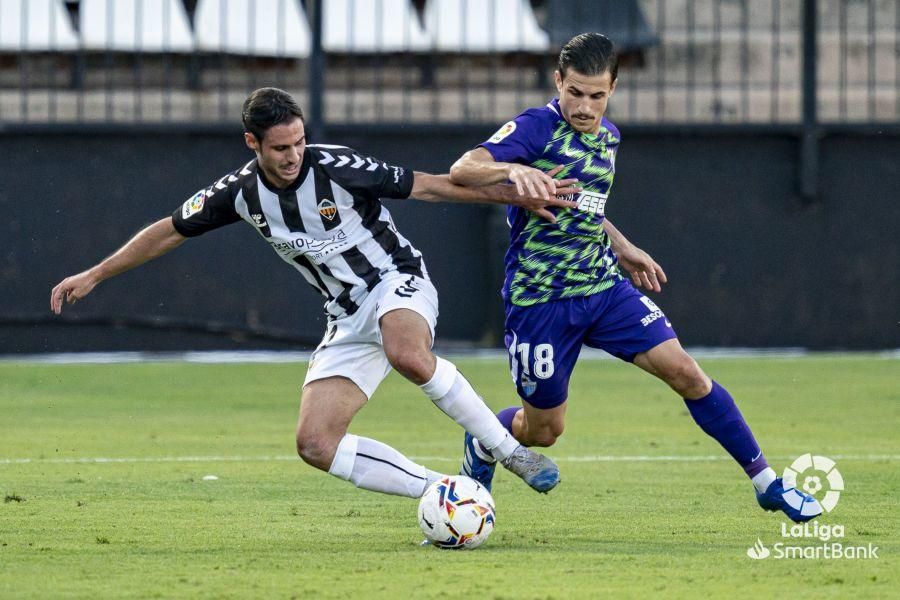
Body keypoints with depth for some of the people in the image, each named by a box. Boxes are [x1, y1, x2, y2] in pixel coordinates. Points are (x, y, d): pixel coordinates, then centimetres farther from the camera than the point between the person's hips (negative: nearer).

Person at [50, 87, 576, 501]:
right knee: (316, 444, -12)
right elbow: (172, 232, 10)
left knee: (408, 355, -41)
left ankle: (513, 451, -26)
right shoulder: (241, 193, -4)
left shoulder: (336, 168, -16)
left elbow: (426, 186, -10)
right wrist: (93, 276, 11)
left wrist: (516, 195, -11)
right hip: (350, 319, 5)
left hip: (398, 284, -5)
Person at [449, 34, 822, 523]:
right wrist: (513, 171, -46)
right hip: (540, 299, -5)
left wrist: (622, 248, 26)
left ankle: (766, 483, 0)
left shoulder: (607, 137, 9)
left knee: (684, 372, -8)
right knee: (544, 430, 5)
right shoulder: (537, 128, -14)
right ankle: (482, 445, 41)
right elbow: (461, 171, -28)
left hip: (604, 286, 5)